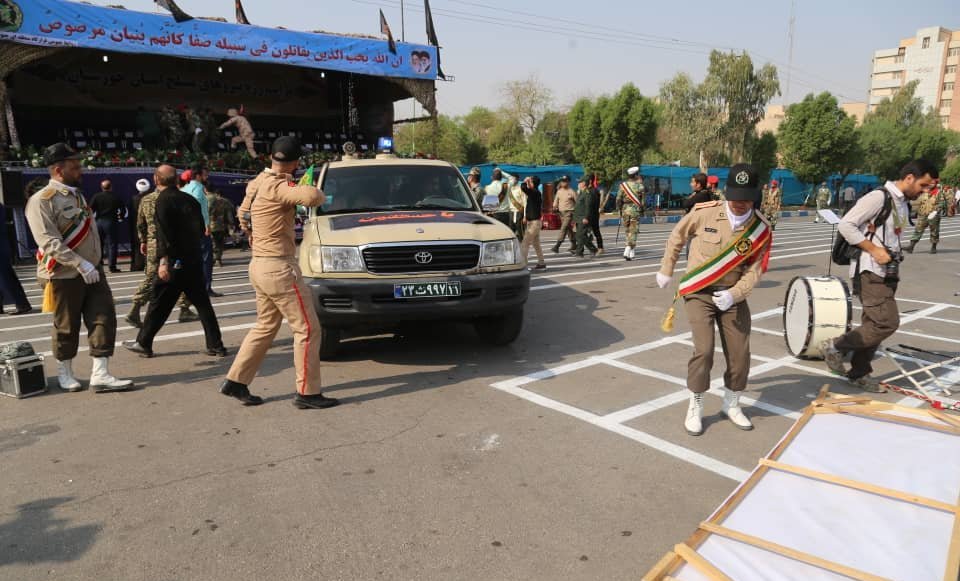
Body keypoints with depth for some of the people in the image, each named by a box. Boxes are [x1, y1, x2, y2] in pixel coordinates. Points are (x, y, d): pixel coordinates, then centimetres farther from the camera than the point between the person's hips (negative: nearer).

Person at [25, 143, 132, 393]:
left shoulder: (77, 195, 12)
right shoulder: (41, 201, -13)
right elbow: (49, 242, -23)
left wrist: (94, 263, 16)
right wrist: (80, 264, -28)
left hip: (93, 271, 7)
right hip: (64, 276, -7)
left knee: (104, 320, 0)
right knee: (66, 327, 7)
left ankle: (100, 375, 5)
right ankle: (64, 373, 28)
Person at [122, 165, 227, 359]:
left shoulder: (164, 200, -10)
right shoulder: (189, 199, 9)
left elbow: (164, 233, -19)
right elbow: (202, 229, 15)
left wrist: (164, 260, -22)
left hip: (174, 262, -6)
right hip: (194, 261, 6)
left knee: (158, 304, 6)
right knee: (202, 304, 8)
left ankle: (143, 343, 19)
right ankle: (216, 346, 9)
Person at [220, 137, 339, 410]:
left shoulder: (256, 183, 12)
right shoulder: (278, 186, -18)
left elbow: (243, 214, 28)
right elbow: (311, 197, -35)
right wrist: (318, 193, -12)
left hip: (260, 265, 10)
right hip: (279, 268, -10)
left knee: (265, 327, 20)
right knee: (308, 329, -2)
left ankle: (235, 381, 26)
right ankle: (307, 393, 4)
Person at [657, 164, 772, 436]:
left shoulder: (761, 228, -8)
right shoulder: (705, 213, -13)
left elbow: (755, 269, -6)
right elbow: (677, 236, 3)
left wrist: (734, 293, -23)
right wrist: (666, 271, 10)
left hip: (732, 296, 3)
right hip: (699, 292, -3)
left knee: (740, 354, 6)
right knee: (703, 350, -13)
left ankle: (731, 405, 32)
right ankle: (695, 408, 8)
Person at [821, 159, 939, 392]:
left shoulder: (903, 203, 15)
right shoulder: (878, 197, -13)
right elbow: (845, 225, -19)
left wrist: (895, 256, 13)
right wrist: (874, 250, -20)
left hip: (888, 273, 9)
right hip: (870, 271, -9)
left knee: (874, 324, 11)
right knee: (888, 322, -15)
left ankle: (859, 373, 21)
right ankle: (835, 346, -1)